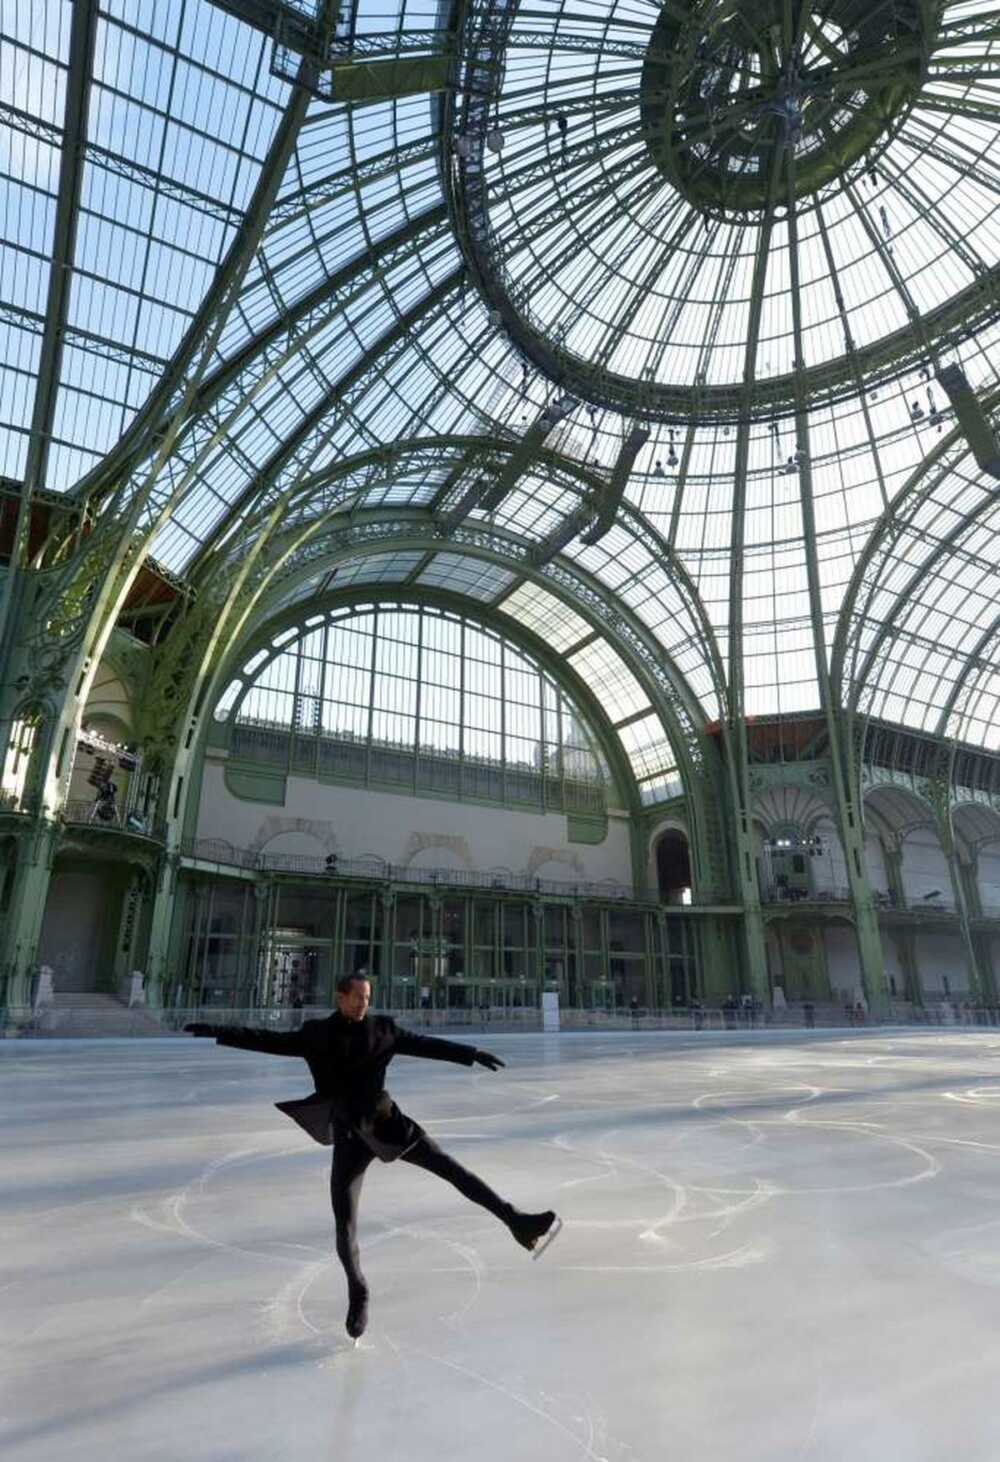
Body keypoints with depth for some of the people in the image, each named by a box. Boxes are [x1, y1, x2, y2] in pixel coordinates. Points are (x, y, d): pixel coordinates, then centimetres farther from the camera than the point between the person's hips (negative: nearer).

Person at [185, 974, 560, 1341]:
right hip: (348, 1136, 1)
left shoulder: (382, 1028, 0)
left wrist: (471, 1053, -6)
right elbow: (268, 1040, 4)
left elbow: (426, 1044, 1)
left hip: (384, 1123, -1)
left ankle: (518, 1223, -15)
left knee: (448, 1165, -15)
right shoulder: (316, 1034, 2)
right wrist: (217, 1031, -2)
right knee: (344, 1225, 3)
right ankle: (357, 1293, 30)